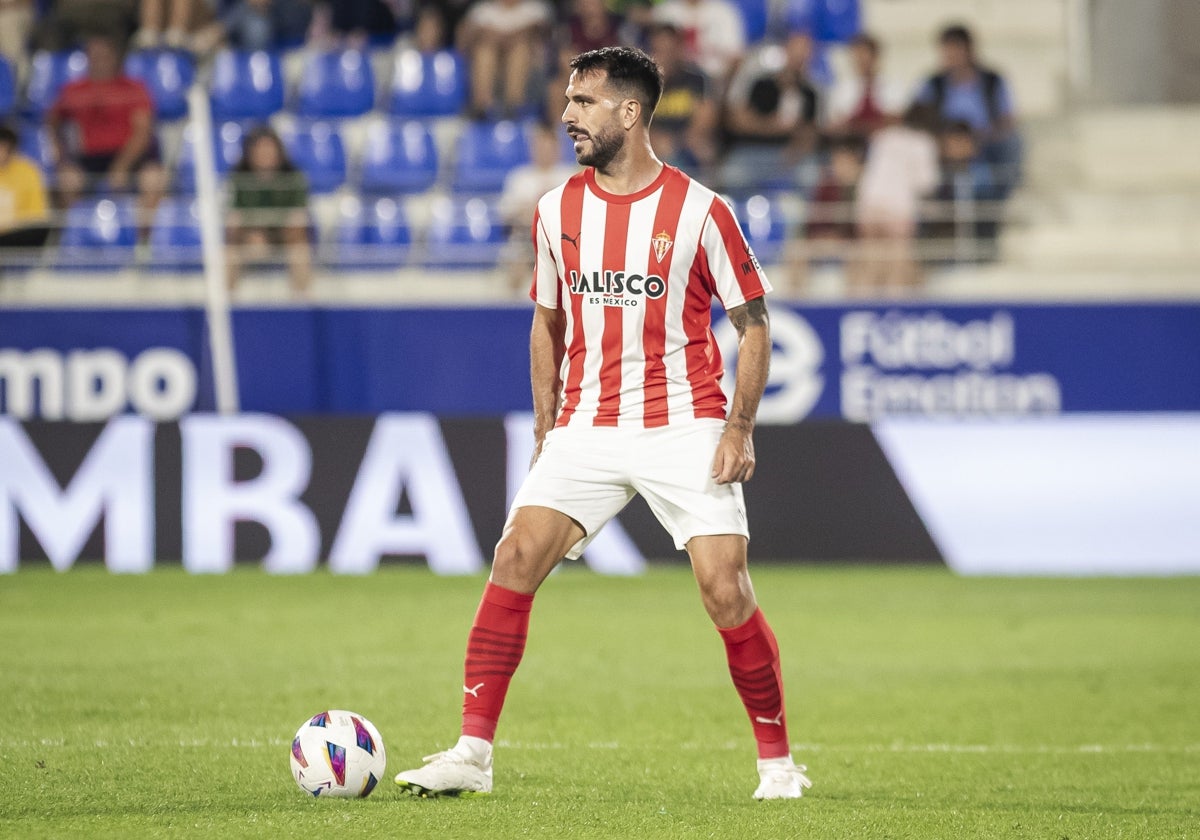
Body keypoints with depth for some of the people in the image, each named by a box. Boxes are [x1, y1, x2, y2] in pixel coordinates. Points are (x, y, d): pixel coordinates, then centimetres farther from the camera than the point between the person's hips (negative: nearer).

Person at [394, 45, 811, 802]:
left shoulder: (698, 210, -6)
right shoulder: (557, 211, 6)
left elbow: (753, 321, 0)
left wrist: (740, 428, -8)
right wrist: (545, 425, 10)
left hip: (684, 427, -3)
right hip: (586, 429, 3)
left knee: (726, 590, -10)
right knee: (515, 557, -13)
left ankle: (778, 763, 7)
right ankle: (472, 754, -11)